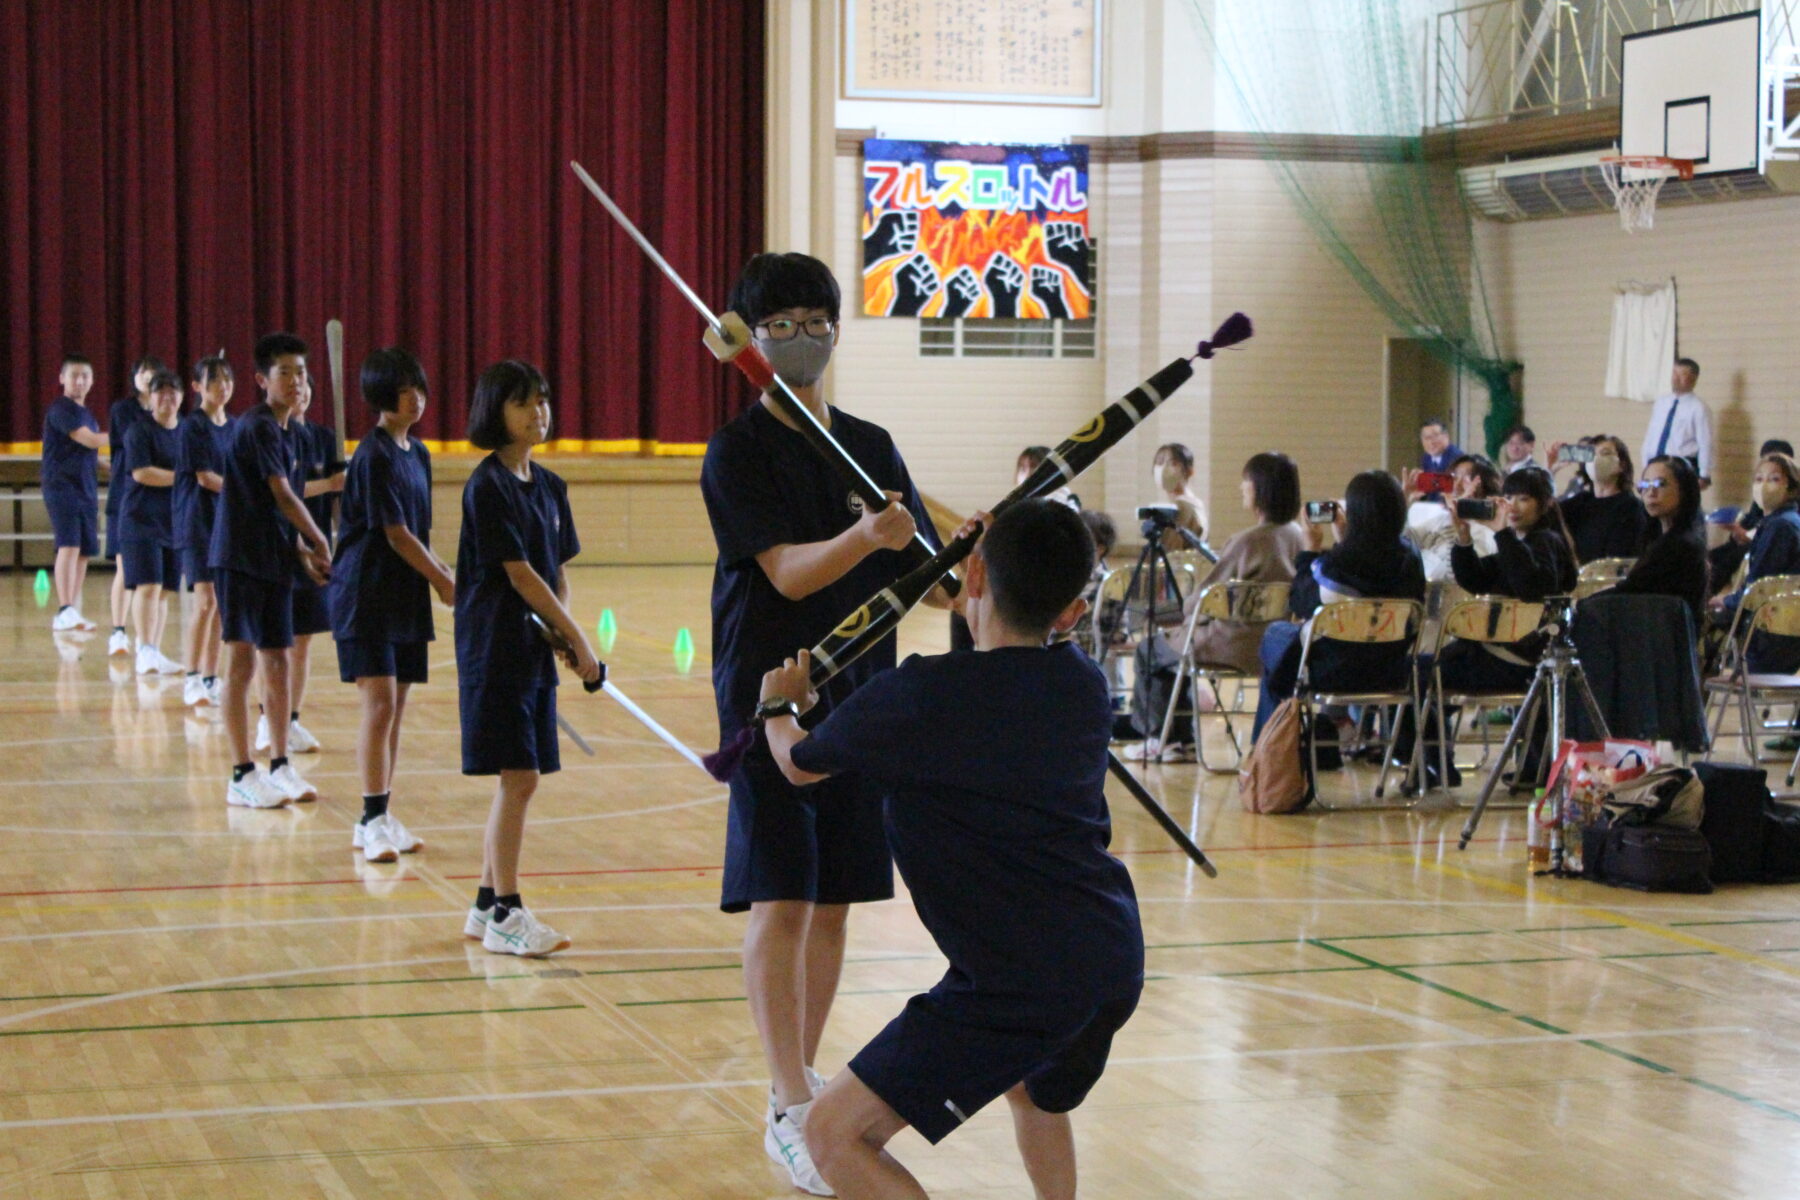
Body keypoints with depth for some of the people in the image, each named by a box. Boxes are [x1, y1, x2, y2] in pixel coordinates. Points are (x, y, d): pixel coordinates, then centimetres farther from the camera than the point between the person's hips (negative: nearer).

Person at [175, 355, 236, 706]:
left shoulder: (234, 427, 12)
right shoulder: (192, 426, -7)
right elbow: (204, 477, -12)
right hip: (199, 521, -6)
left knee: (222, 606, 5)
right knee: (206, 602, -13)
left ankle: (211, 680, 10)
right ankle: (192, 680, -9)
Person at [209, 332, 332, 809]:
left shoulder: (281, 431, 15)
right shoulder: (258, 426, -12)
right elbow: (282, 497, -12)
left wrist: (303, 553, 6)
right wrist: (319, 542, -2)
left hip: (273, 561, 9)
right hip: (239, 559, -9)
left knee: (277, 662, 10)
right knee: (242, 659, -6)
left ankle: (280, 768, 18)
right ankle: (242, 775, -4)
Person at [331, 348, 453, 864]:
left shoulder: (418, 453, 12)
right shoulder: (374, 455, -13)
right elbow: (396, 535, -14)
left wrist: (444, 573, 7)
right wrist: (446, 584, -8)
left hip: (406, 596, 8)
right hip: (367, 595, -8)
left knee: (394, 709, 9)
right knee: (380, 704, -12)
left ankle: (379, 820, 14)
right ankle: (374, 820, -10)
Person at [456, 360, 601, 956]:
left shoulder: (549, 486, 12)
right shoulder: (488, 484, -12)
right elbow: (519, 574, -15)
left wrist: (563, 633, -5)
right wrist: (578, 639, -12)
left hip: (535, 650, 8)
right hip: (496, 649, -8)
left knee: (517, 780, 10)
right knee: (519, 777, -10)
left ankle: (486, 905, 19)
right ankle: (504, 914, -4)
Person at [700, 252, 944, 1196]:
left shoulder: (870, 445, 10)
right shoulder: (737, 453, -6)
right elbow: (787, 572, -19)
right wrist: (863, 538, -36)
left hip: (860, 691, 5)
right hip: (771, 690, -5)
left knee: (834, 899, 10)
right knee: (780, 900, -9)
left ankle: (801, 1076, 23)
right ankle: (791, 1113, -8)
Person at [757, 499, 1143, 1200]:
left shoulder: (917, 697, -10)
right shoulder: (1085, 687, 8)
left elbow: (799, 765, 10)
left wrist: (778, 706, 31)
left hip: (1018, 982, -8)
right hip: (1116, 962, 8)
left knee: (836, 1135, -7)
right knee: (1036, 1086, 39)